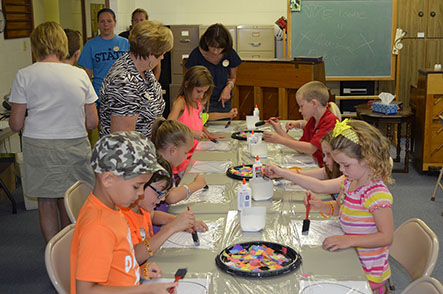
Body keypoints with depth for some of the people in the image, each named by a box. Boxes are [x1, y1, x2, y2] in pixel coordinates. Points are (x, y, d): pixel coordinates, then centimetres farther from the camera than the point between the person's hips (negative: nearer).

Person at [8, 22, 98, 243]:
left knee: (46, 203, 12)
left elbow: (16, 124, -3)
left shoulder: (24, 76, -5)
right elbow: (92, 123, 2)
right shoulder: (79, 74, -1)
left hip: (39, 148, -1)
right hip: (75, 147, 2)